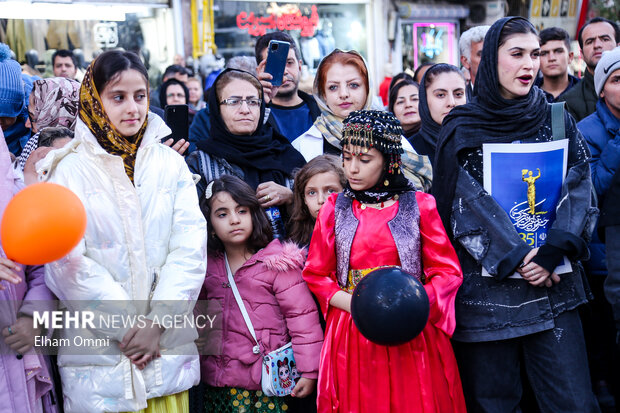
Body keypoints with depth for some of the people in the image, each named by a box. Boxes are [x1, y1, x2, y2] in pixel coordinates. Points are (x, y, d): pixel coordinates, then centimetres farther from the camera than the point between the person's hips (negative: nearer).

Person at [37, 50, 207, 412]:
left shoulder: (171, 163, 6)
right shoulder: (70, 169, -1)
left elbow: (190, 248, -1)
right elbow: (69, 262, -8)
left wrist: (156, 321, -11)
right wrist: (127, 327, -11)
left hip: (168, 345, 2)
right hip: (98, 350, -2)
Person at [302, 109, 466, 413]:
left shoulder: (419, 205, 1)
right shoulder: (334, 208, 5)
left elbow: (448, 272, 0)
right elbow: (316, 274, 6)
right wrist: (355, 305, -11)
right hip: (352, 334, 1)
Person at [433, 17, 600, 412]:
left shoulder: (557, 119, 8)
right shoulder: (462, 128, 0)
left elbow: (580, 189, 0)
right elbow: (467, 203, -7)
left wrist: (553, 252, -15)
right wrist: (517, 257, -16)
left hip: (553, 284, 2)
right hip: (487, 286, -2)